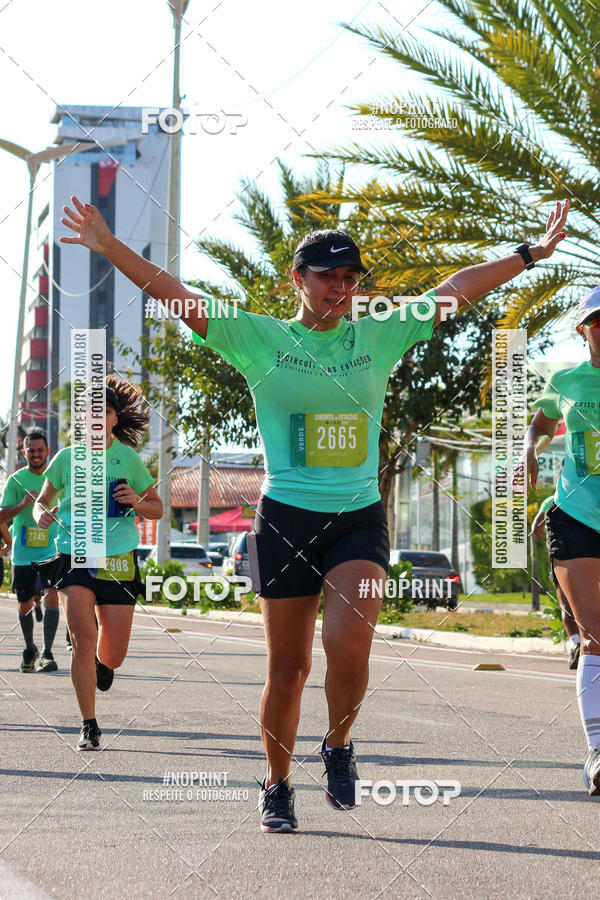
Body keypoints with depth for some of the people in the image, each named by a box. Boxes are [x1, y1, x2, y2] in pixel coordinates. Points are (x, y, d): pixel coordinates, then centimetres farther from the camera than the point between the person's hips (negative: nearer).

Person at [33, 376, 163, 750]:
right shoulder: (67, 458, 4)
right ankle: (89, 726, -6)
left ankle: (100, 662, 41)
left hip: (119, 561, 1)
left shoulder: (129, 460, 4)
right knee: (84, 638, -18)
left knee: (112, 656, 1)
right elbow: (43, 501, 16)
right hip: (74, 560, -1)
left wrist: (137, 503, -9)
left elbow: (157, 508, 13)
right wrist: (41, 513, -8)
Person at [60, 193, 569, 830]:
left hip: (360, 517, 1)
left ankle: (339, 746, 8)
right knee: (287, 666, 3)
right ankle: (277, 787, 22)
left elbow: (456, 289, 10)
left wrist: (533, 253, 10)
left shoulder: (380, 336, 8)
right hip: (285, 518, -1)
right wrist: (109, 246, -13)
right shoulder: (259, 339, 2)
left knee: (348, 643, -20)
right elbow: (176, 296, -4)